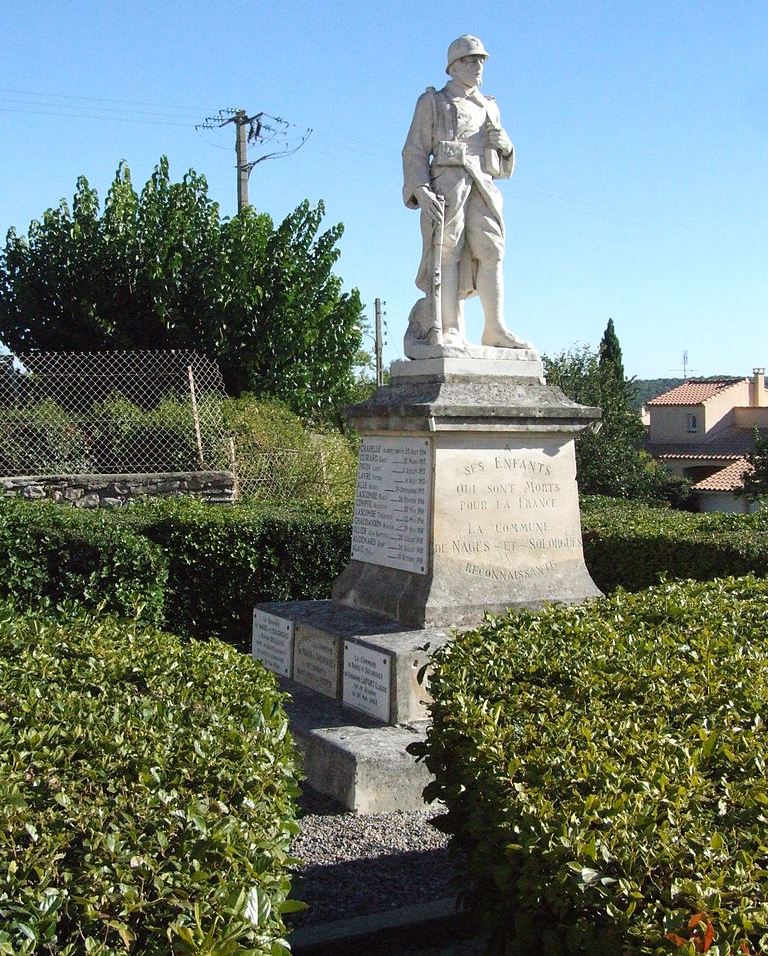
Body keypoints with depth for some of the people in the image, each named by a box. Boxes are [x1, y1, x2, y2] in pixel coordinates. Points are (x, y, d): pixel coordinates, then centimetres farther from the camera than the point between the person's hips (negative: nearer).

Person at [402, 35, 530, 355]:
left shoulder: (489, 107, 28)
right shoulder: (432, 102, 15)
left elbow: (504, 164, 29)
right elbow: (414, 151, 4)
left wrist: (504, 145, 6)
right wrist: (420, 190, -12)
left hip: (483, 185, 4)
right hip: (446, 182, -4)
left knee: (490, 251, -7)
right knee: (447, 253, -12)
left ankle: (495, 329, -6)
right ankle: (449, 333, -15)